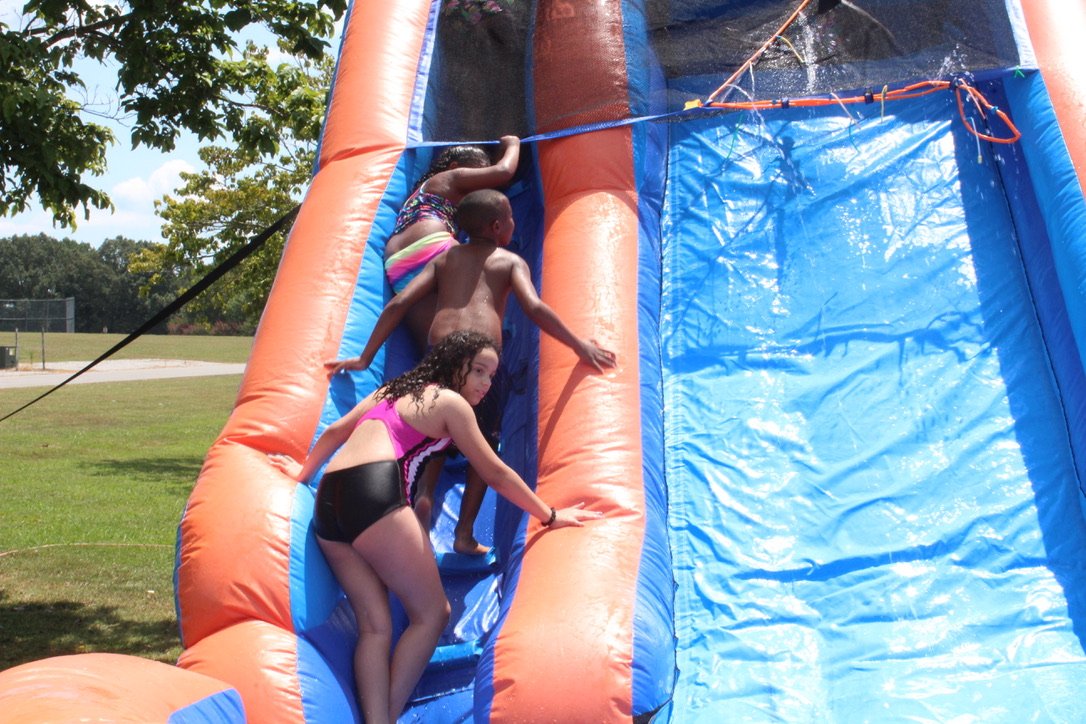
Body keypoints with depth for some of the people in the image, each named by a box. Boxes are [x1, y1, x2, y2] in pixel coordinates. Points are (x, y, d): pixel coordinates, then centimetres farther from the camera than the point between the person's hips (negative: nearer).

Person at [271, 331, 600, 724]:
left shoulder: (393, 390, 28)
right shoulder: (451, 402, 8)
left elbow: (335, 430, 30)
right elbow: (496, 475, 10)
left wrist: (304, 470, 44)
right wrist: (550, 516, 18)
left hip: (327, 500, 8)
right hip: (374, 492, -8)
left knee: (375, 625, 5)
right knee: (431, 613, 2)